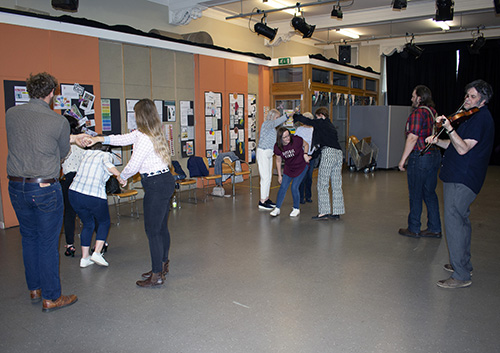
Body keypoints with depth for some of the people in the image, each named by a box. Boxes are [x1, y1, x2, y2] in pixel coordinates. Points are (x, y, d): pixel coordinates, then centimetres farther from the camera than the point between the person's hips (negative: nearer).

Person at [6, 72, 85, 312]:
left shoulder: (11, 114, 1)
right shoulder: (59, 121, -14)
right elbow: (61, 153, -1)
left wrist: (72, 137, 19)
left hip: (16, 186, 5)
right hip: (45, 188, -5)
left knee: (29, 238, 19)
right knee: (48, 243, 5)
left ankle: (34, 289, 32)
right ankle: (50, 298, 15)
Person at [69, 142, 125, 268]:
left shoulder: (87, 154, 15)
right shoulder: (106, 155, 1)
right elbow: (107, 164, -22)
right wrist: (120, 177, -19)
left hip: (74, 193, 5)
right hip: (95, 197, -5)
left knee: (88, 224, 23)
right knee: (104, 222, 20)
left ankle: (84, 258, 24)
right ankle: (97, 253, 8)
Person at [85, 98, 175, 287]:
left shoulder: (145, 138, -19)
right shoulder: (153, 133, 11)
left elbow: (133, 166, -13)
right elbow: (125, 138, 22)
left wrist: (122, 176, 8)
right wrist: (99, 139, 24)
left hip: (156, 185, -10)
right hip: (165, 181, 10)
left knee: (152, 229, -3)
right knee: (161, 227, 18)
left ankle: (157, 275, 4)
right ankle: (163, 265, 31)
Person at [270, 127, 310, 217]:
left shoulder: (296, 140, -24)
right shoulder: (277, 147, -15)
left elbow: (306, 145, -2)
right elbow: (278, 161, 0)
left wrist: (305, 154, -19)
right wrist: (279, 175, 5)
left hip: (301, 166, -3)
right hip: (289, 168, 3)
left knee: (294, 187, -9)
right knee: (283, 187, -1)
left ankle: (296, 209, 12)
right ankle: (277, 208, 13)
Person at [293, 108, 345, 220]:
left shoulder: (321, 123, 3)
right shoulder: (331, 126, 25)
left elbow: (306, 121, 4)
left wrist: (295, 116, 20)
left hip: (328, 152, -8)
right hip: (339, 153, 8)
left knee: (323, 184, -4)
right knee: (337, 184, 9)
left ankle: (324, 212, -5)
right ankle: (336, 212, 12)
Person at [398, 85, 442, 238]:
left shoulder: (417, 113, -14)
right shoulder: (433, 112, 12)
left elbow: (412, 138, -18)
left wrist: (403, 160, -14)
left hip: (420, 157, -8)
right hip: (435, 155, 9)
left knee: (416, 195, 1)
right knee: (430, 193, 14)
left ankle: (413, 229, 10)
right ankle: (435, 228, 19)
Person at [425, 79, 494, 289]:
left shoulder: (482, 118, -13)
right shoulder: (474, 117, 19)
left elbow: (463, 149, -21)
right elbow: (456, 145, 19)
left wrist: (449, 128, -30)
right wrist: (438, 141, 3)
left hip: (461, 180, -11)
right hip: (461, 177, 11)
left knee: (453, 222, -11)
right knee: (461, 221, 19)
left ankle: (461, 276, -6)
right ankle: (464, 264, 33)